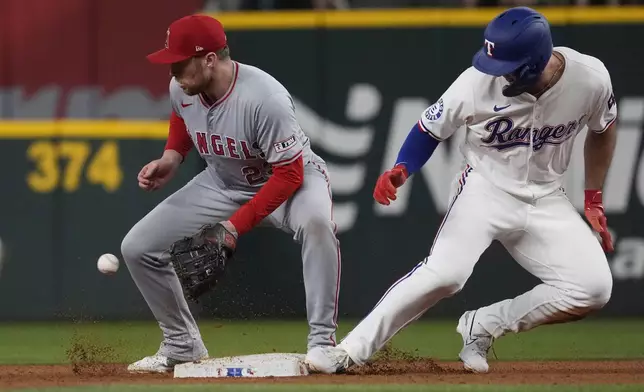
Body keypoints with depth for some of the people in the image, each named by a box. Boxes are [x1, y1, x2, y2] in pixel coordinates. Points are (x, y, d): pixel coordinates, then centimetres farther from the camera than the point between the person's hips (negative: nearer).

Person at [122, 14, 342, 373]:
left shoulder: (265, 98, -36)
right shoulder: (181, 89, -15)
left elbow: (288, 174, -29)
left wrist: (236, 226, -33)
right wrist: (172, 157, -7)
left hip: (292, 178, -6)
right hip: (222, 183, 6)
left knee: (316, 221, -41)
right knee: (138, 248, -2)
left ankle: (323, 340, -32)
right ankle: (182, 345, 17)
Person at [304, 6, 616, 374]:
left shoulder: (591, 78, -15)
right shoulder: (478, 82, -21)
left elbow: (603, 130, 7)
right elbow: (431, 128, -5)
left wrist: (594, 201, 7)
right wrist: (400, 170, -23)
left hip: (546, 200, 3)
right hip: (486, 188, -3)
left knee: (594, 289, -14)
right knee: (445, 272, -29)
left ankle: (482, 327, -4)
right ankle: (349, 352, -25)